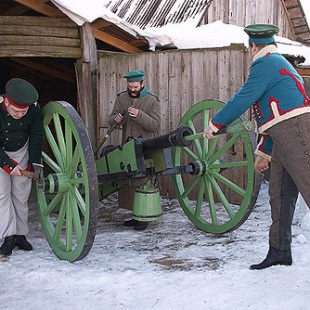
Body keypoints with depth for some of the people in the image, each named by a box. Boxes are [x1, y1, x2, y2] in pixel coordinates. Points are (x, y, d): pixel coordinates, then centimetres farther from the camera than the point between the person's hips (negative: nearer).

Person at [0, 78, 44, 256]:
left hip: (22, 151, 2)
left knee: (21, 194, 3)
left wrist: (33, 165, -7)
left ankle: (21, 234, 12)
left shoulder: (34, 109, -21)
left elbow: (37, 137, -8)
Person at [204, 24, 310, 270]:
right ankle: (279, 251, 19)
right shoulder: (280, 63, 27)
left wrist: (215, 124, 1)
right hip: (286, 137, 10)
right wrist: (264, 152, 28)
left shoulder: (266, 63, -5)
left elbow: (243, 99, -11)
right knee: (279, 195, 11)